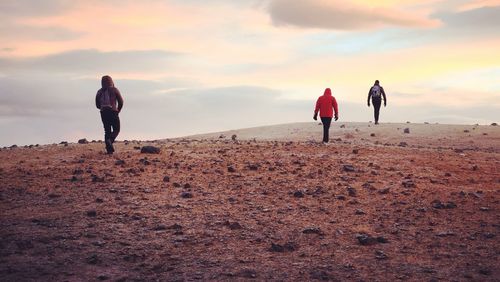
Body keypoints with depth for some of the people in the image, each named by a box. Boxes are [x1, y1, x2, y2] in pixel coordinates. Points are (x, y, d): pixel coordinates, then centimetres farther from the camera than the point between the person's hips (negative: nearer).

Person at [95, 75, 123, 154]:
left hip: (103, 113, 4)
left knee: (107, 131, 11)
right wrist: (118, 110, 13)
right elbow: (121, 102, -2)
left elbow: (97, 105, 9)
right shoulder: (114, 90, -2)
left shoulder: (99, 92, 9)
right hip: (113, 112, -4)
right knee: (116, 130, 7)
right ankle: (109, 140, -22)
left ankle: (109, 149, 3)